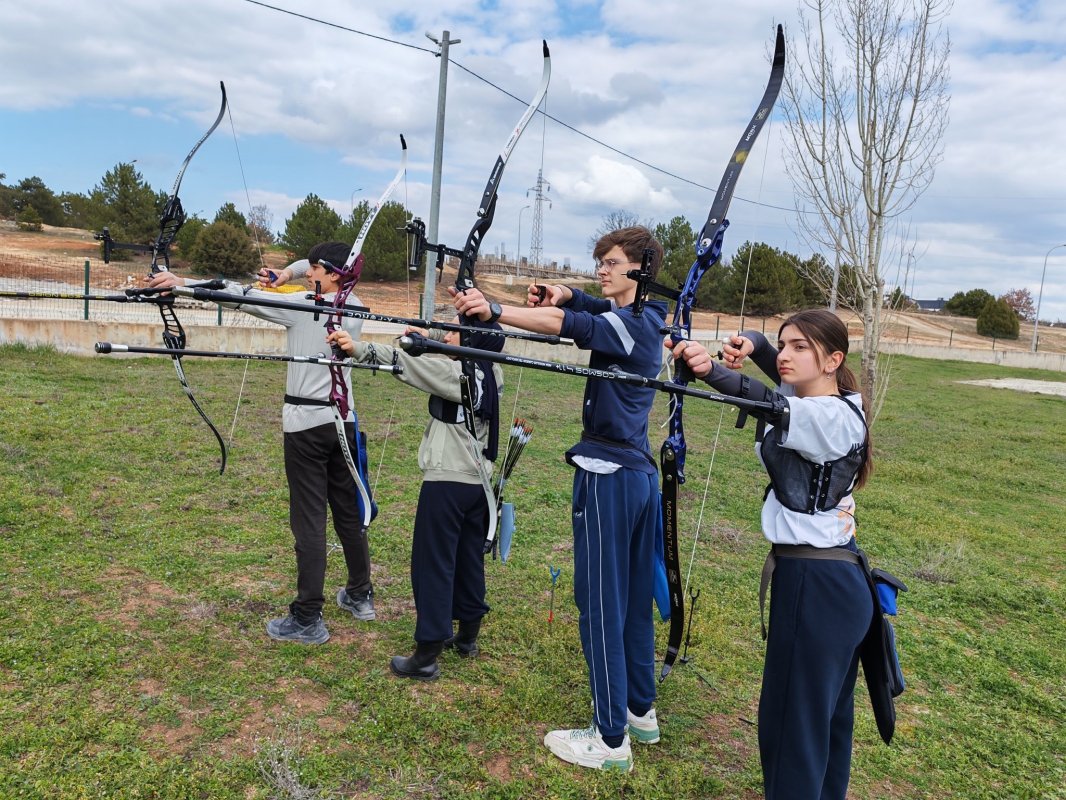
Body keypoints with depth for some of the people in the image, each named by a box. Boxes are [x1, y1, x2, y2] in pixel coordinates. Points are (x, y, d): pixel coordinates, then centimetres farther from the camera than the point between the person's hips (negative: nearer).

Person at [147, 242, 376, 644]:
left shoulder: (301, 306, -12)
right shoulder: (354, 307, 6)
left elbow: (242, 296, -12)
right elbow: (315, 266, 24)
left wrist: (182, 283, -6)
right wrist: (289, 271, 11)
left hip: (307, 423, -6)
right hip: (342, 421, 7)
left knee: (309, 520, -3)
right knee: (348, 510, 16)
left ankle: (308, 618, 4)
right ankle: (360, 595, 29)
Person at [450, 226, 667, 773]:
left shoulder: (628, 324, -14)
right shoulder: (646, 319, 13)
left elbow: (561, 324, -26)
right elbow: (583, 303, 15)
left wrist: (494, 310, -33)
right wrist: (558, 293, -6)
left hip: (608, 476, -10)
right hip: (641, 474, 10)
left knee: (602, 603, -2)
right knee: (635, 598, 17)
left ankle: (611, 739, 7)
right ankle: (641, 711, 30)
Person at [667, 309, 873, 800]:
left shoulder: (830, 418, -19)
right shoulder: (824, 401, 8)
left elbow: (772, 405, -38)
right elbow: (771, 358, 16)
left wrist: (710, 370, -53)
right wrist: (751, 343, -8)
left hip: (816, 587, -10)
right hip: (836, 581, 10)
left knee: (793, 727, -2)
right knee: (827, 715, 23)